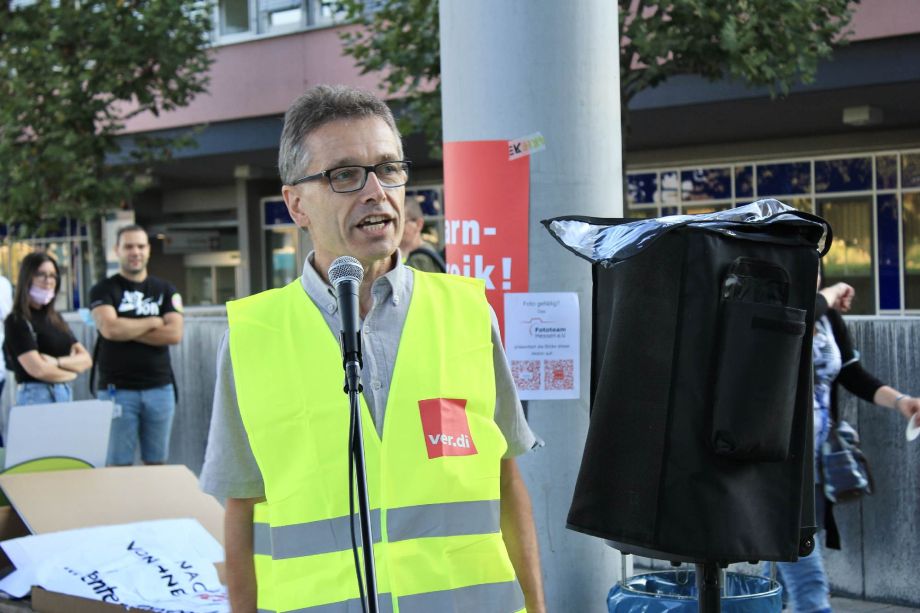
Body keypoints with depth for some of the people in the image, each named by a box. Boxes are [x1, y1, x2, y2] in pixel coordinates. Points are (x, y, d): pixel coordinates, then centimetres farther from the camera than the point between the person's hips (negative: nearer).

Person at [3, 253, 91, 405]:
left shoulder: (56, 319, 17)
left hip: (66, 395, 7)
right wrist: (72, 370, 1)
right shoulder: (17, 321, -5)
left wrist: (57, 362, -9)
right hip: (36, 397, -7)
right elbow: (38, 369, -15)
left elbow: (86, 359, 9)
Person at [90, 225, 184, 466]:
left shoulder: (165, 290, 11)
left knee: (156, 463, 7)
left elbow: (174, 334, -4)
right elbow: (110, 328, -14)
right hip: (117, 389, -2)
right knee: (118, 464, -2)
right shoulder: (103, 290, 4)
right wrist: (153, 322, -3)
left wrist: (128, 330, -8)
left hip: (160, 388, 3)